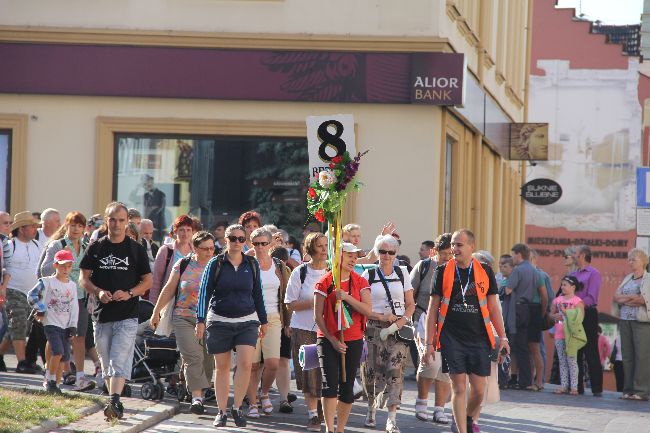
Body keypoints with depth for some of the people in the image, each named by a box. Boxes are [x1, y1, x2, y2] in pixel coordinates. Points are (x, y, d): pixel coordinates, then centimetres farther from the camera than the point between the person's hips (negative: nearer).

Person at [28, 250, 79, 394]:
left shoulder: (72, 285, 13)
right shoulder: (47, 282, -3)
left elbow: (74, 306, 12)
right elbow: (32, 295, -4)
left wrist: (73, 326, 5)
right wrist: (40, 309, -8)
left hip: (66, 326, 5)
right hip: (51, 324, -5)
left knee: (64, 357, 2)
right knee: (58, 352, -19)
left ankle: (56, 384, 11)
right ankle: (51, 381, -7)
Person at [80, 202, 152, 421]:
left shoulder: (136, 249, 3)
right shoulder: (96, 248, 8)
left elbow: (147, 281, 6)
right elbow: (84, 278, 8)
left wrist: (129, 293, -13)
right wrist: (98, 292, -12)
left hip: (127, 314, -3)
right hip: (102, 313, 3)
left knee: (119, 361, -15)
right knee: (106, 362, 10)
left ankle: (114, 401, -25)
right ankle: (114, 402, 21)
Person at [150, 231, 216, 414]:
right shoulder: (183, 265, 4)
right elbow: (169, 289, 10)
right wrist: (156, 312, 10)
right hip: (184, 318, -1)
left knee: (206, 359, 2)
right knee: (192, 357, -14)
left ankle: (200, 395, 13)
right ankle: (197, 397, -20)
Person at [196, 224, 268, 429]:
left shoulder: (252, 264, 7)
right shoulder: (215, 264, 0)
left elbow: (257, 294, 15)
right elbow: (204, 292, -1)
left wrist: (263, 321, 17)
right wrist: (201, 320, -8)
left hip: (247, 321, 1)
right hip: (219, 321, -1)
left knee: (245, 363, -15)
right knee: (222, 367, 4)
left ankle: (237, 408, -1)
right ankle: (221, 412, 14)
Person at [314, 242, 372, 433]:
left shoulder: (360, 282, 6)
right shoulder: (325, 282, -1)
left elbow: (368, 310, -7)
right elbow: (318, 316, -3)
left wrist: (347, 297, -19)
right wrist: (332, 340, -9)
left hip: (353, 340, 3)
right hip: (328, 339, -2)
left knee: (347, 387, 4)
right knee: (330, 383, -15)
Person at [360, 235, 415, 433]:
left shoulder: (402, 273, 10)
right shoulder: (368, 275, 4)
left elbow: (410, 304, 12)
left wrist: (403, 319, -7)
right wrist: (381, 317, -12)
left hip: (398, 328, 0)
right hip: (374, 327, 0)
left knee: (395, 370, -12)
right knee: (372, 369, 0)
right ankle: (371, 409, 24)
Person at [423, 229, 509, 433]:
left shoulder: (485, 272, 6)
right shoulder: (443, 272, 2)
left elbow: (493, 307, 11)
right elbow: (433, 308, 5)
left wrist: (502, 337, 5)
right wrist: (429, 343, 1)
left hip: (479, 339, 1)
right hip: (452, 338, -1)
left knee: (479, 390, 3)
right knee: (459, 387, -4)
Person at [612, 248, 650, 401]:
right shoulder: (627, 279, 19)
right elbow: (616, 296, 9)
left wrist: (625, 298, -4)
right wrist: (633, 299, -8)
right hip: (625, 320, 6)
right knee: (627, 355, 4)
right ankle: (628, 390, 7)